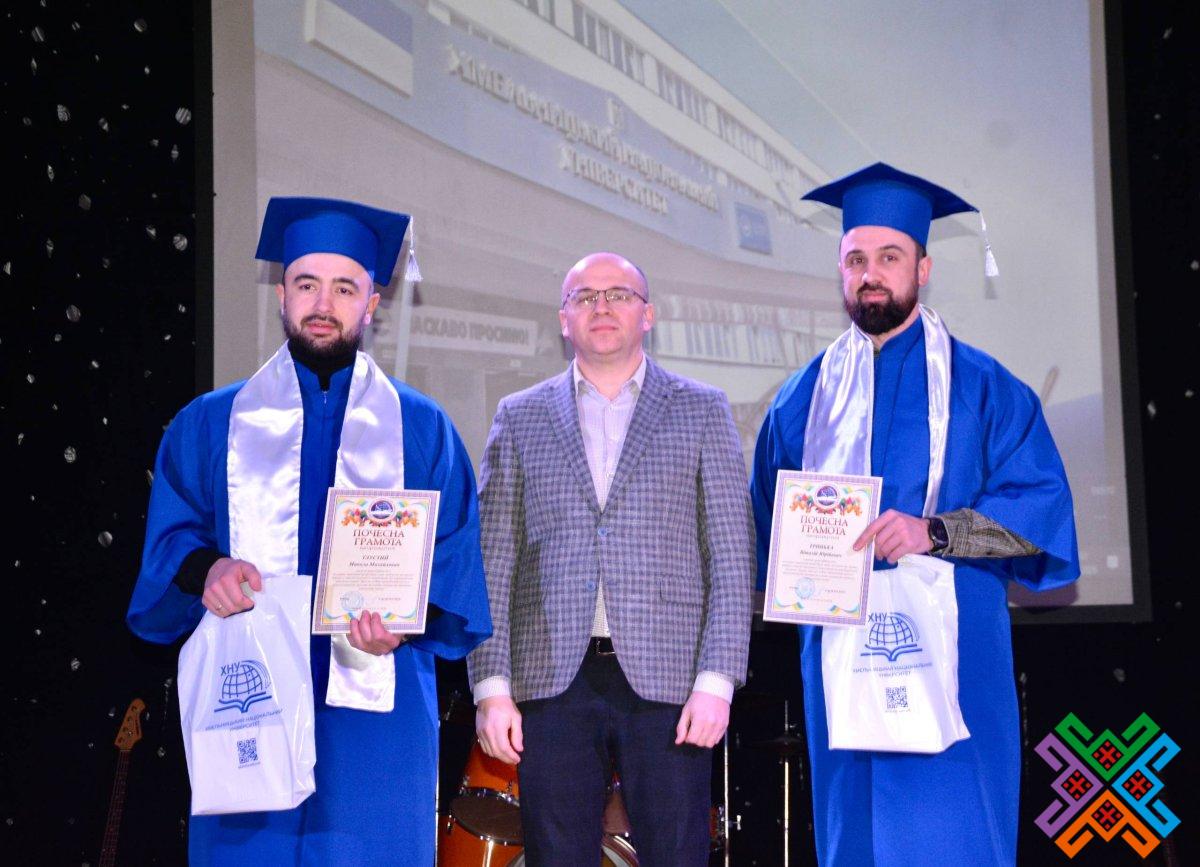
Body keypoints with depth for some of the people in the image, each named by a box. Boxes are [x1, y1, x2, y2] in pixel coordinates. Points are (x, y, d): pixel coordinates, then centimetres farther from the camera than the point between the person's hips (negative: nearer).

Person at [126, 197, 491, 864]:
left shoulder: (422, 428, 11)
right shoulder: (210, 424, 13)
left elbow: (454, 556, 5)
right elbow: (169, 537, 7)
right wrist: (204, 568, -16)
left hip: (376, 710, 0)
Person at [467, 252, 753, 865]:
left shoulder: (702, 412, 10)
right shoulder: (520, 418, 13)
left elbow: (731, 560, 4)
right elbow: (493, 565, 8)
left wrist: (716, 681, -6)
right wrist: (492, 686, -1)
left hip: (666, 679, -1)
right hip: (552, 681, 1)